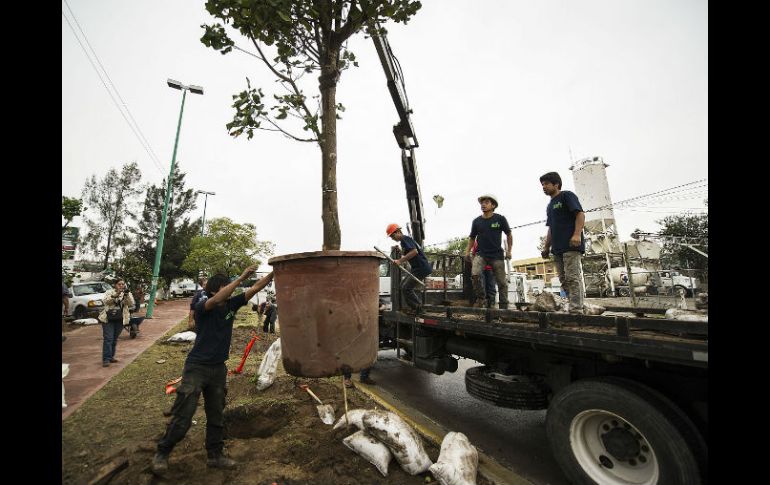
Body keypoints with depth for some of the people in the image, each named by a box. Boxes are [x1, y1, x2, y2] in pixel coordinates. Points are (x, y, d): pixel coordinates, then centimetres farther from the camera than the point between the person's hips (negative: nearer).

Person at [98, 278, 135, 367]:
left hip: (120, 320, 2)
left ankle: (111, 357, 22)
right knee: (108, 339, -6)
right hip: (108, 319, -2)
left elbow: (131, 304, -11)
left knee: (114, 339, 11)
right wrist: (116, 295, -32)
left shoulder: (128, 294, 5)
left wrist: (127, 296, -29)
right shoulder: (109, 292, 1)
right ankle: (106, 359, -2)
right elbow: (106, 301, -16)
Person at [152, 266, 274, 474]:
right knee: (182, 416, 2)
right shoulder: (202, 307, -14)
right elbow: (216, 300, -37)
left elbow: (254, 288, -6)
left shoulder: (231, 305, -1)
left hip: (218, 369, 5)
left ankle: (215, 455, 30)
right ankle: (162, 453, 28)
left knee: (216, 416, 15)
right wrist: (241, 277, -42)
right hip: (196, 367, -5)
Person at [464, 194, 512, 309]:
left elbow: (508, 235, 10)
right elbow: (472, 238, 15)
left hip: (497, 255, -1)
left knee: (502, 282, 3)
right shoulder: (477, 221, 4)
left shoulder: (500, 219, -2)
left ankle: (504, 306, 18)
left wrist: (509, 251, 6)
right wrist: (467, 251, 5)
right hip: (481, 254, 1)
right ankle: (480, 298, -3)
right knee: (475, 274, -24)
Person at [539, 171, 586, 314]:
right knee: (564, 280, 6)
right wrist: (546, 247, 18)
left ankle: (576, 310, -12)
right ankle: (573, 307, 10)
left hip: (571, 245, -8)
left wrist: (577, 234, -23)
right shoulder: (550, 206, 26)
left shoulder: (567, 196, 3)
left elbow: (580, 214, -9)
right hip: (557, 249, 8)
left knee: (573, 278, -12)